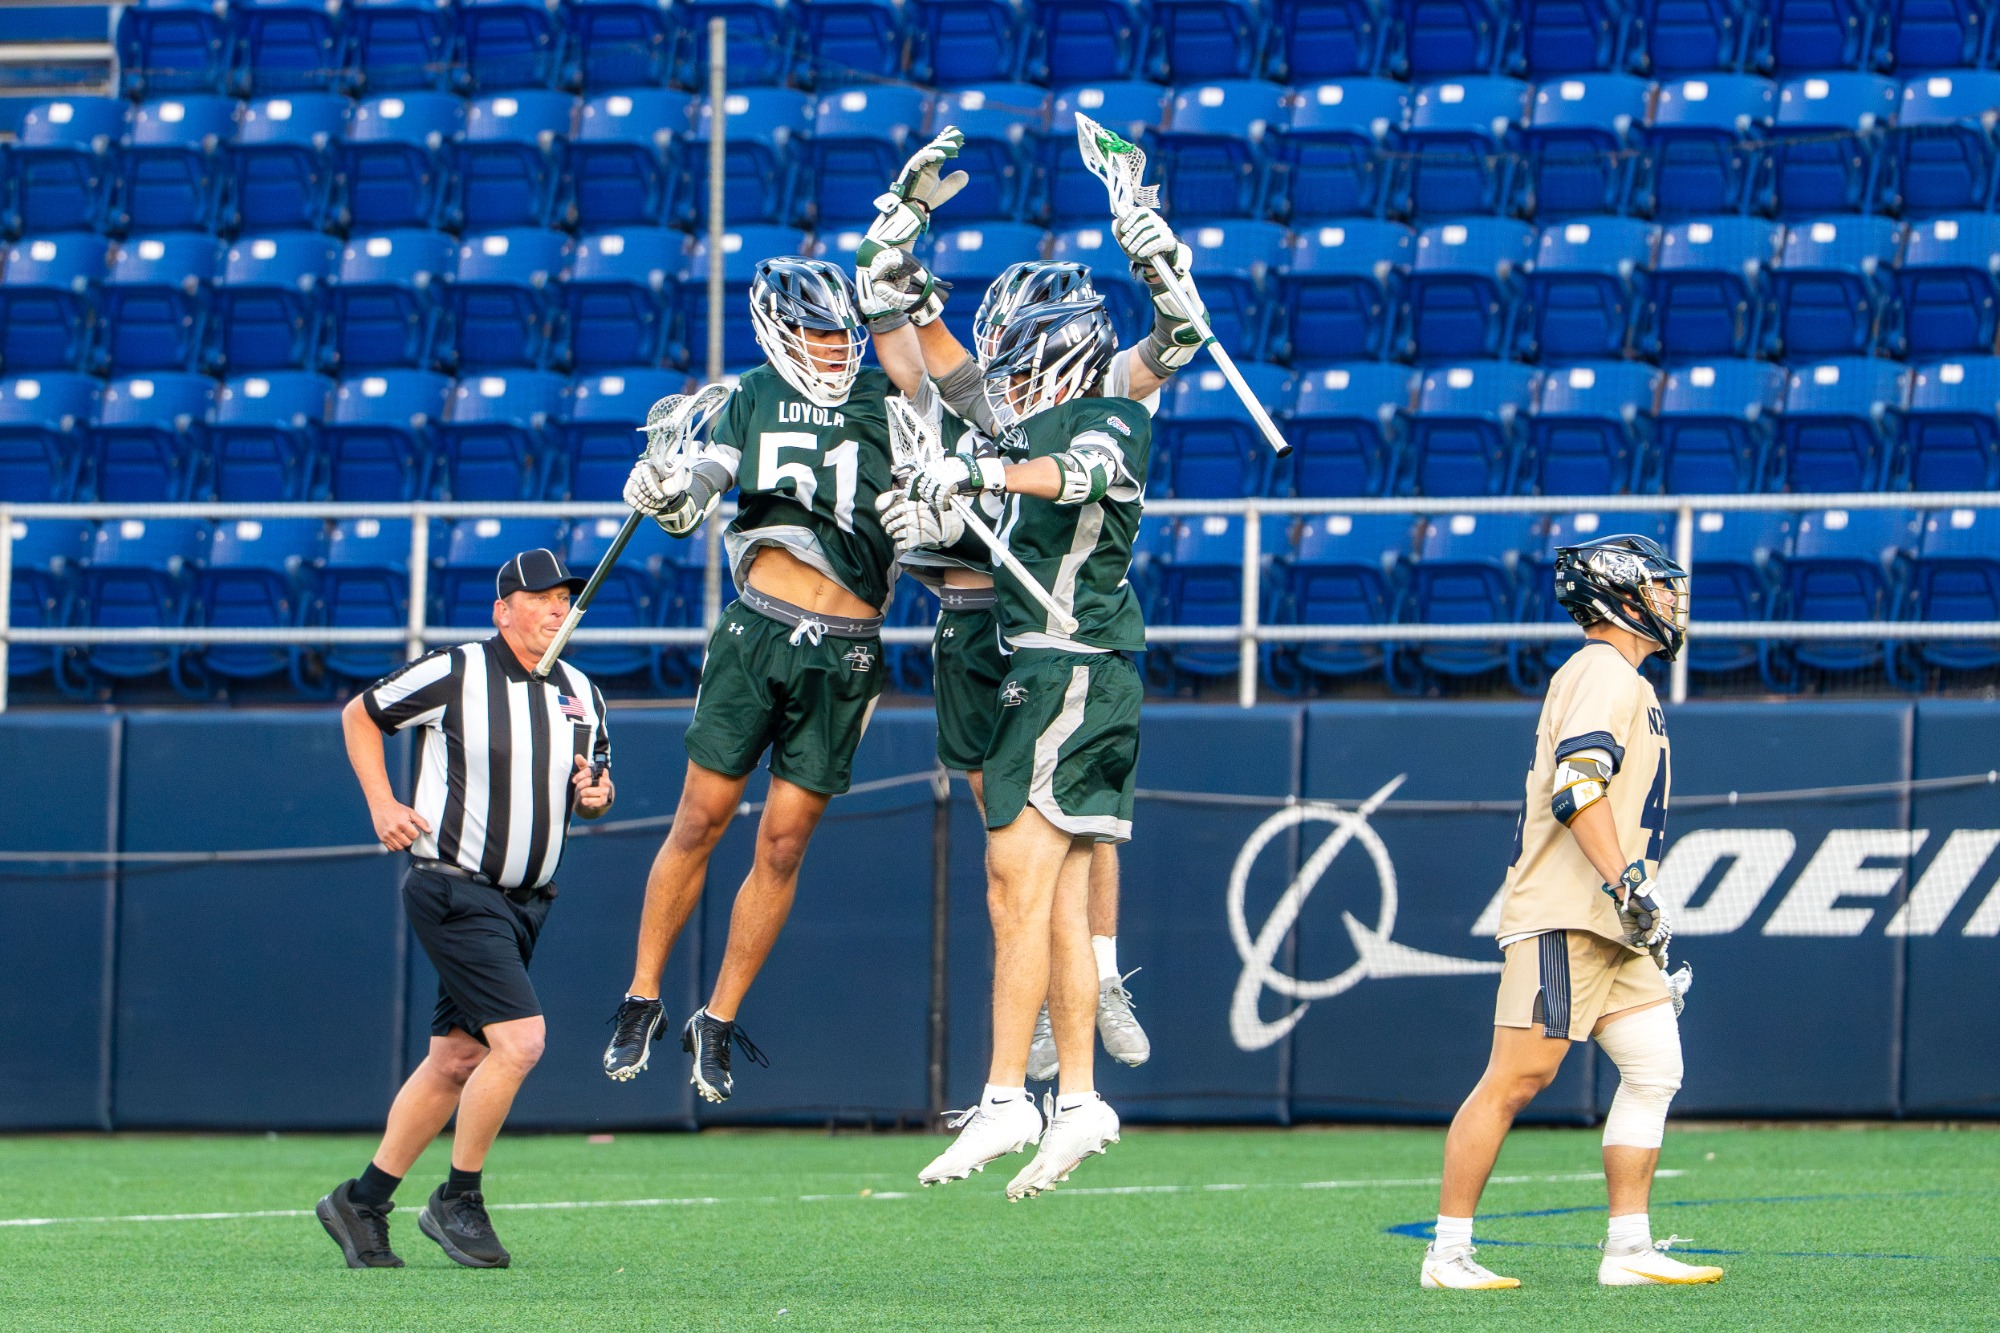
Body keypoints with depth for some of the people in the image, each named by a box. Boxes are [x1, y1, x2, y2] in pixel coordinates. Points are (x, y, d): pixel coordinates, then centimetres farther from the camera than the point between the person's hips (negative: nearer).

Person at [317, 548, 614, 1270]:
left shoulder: (580, 695, 8)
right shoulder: (455, 674, -10)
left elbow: (594, 782, 20)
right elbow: (359, 715, 2)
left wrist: (595, 793, -4)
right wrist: (382, 805, -5)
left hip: (523, 904, 7)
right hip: (454, 888, -7)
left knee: (456, 1061, 10)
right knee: (519, 1041, -18)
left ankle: (362, 1203, 20)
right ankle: (457, 1201, -2)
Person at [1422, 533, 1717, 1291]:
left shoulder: (1624, 681, 25)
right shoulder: (1601, 671, -7)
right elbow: (1577, 786, -21)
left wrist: (1649, 928, 27)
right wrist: (1628, 885, -28)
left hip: (1612, 925, 10)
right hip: (1563, 916, -10)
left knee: (1654, 1069, 4)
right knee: (1517, 1078, -10)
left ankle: (1629, 1250, 4)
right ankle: (1448, 1253, -9)